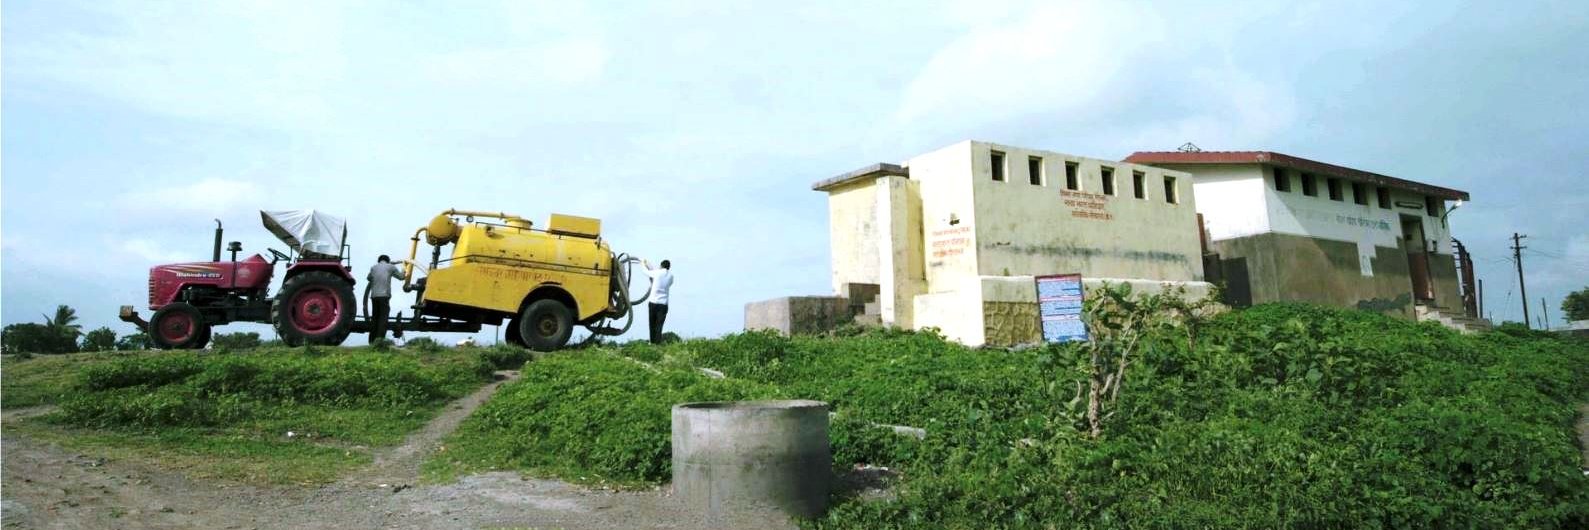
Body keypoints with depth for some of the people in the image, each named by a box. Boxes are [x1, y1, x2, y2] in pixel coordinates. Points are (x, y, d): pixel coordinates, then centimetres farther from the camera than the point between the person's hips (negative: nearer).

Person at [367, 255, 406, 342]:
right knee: (383, 318, -7)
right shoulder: (390, 267, 6)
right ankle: (380, 338, -21)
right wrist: (403, 271, 35)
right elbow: (401, 277, 14)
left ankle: (372, 340, 13)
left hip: (374, 295, 4)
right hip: (384, 295, -4)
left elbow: (369, 278, 30)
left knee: (375, 318, 12)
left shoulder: (373, 267, 16)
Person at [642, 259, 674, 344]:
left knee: (652, 324, 14)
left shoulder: (657, 272, -4)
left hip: (653, 302, -1)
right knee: (659, 325, 1)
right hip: (663, 303, 1)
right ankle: (657, 342, -7)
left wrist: (644, 264, 35)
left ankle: (652, 342, 24)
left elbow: (647, 272, 11)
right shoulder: (670, 276, 5)